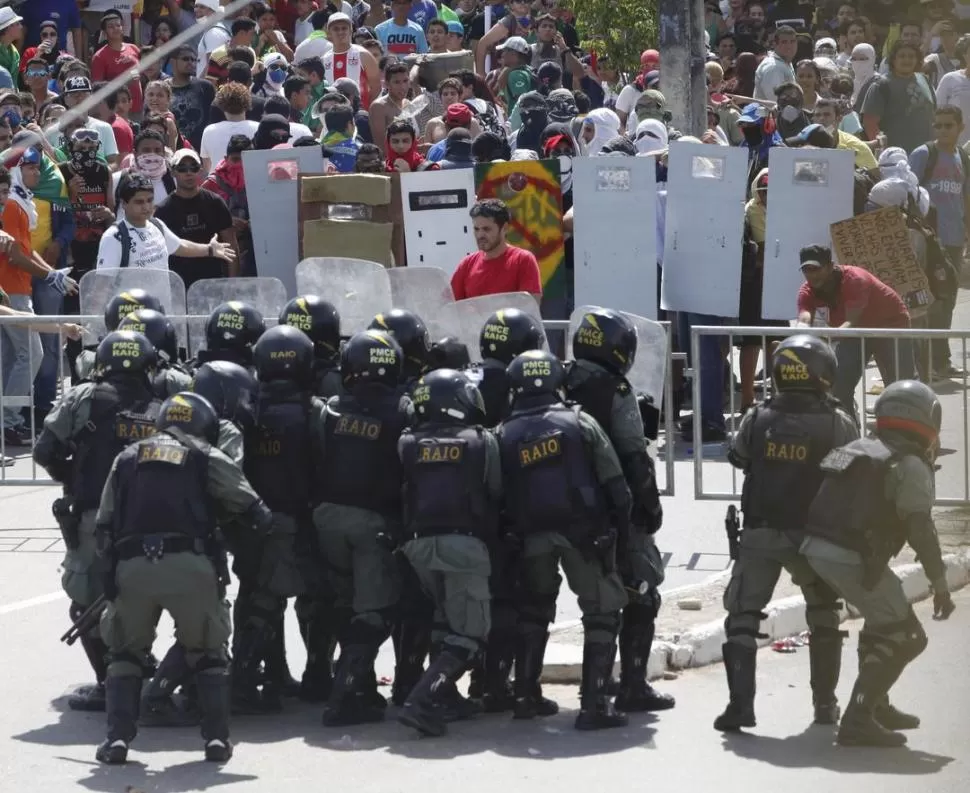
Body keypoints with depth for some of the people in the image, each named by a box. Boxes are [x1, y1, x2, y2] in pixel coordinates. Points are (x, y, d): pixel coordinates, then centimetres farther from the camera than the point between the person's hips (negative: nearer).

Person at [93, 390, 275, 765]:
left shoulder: (127, 459, 22)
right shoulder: (206, 458, 14)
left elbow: (105, 526, 20)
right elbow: (250, 509, 9)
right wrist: (265, 524, 28)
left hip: (131, 566, 2)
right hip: (190, 565, -2)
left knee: (126, 652, 19)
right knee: (208, 654, 18)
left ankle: (117, 739, 5)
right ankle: (217, 738, 8)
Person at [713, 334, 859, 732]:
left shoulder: (757, 419, -4)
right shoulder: (837, 424, -9)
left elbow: (738, 458, 12)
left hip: (759, 534, 0)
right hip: (812, 535, 0)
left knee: (742, 614, 6)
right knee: (823, 617, 19)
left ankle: (741, 701, -8)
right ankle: (825, 702, 22)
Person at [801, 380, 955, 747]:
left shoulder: (857, 450, 22)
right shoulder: (910, 465, -4)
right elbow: (920, 527, -12)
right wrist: (940, 584, -7)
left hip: (816, 547, 9)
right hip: (852, 557, -9)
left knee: (884, 622, 28)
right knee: (904, 638, 0)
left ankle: (875, 706, 34)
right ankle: (858, 720, -9)